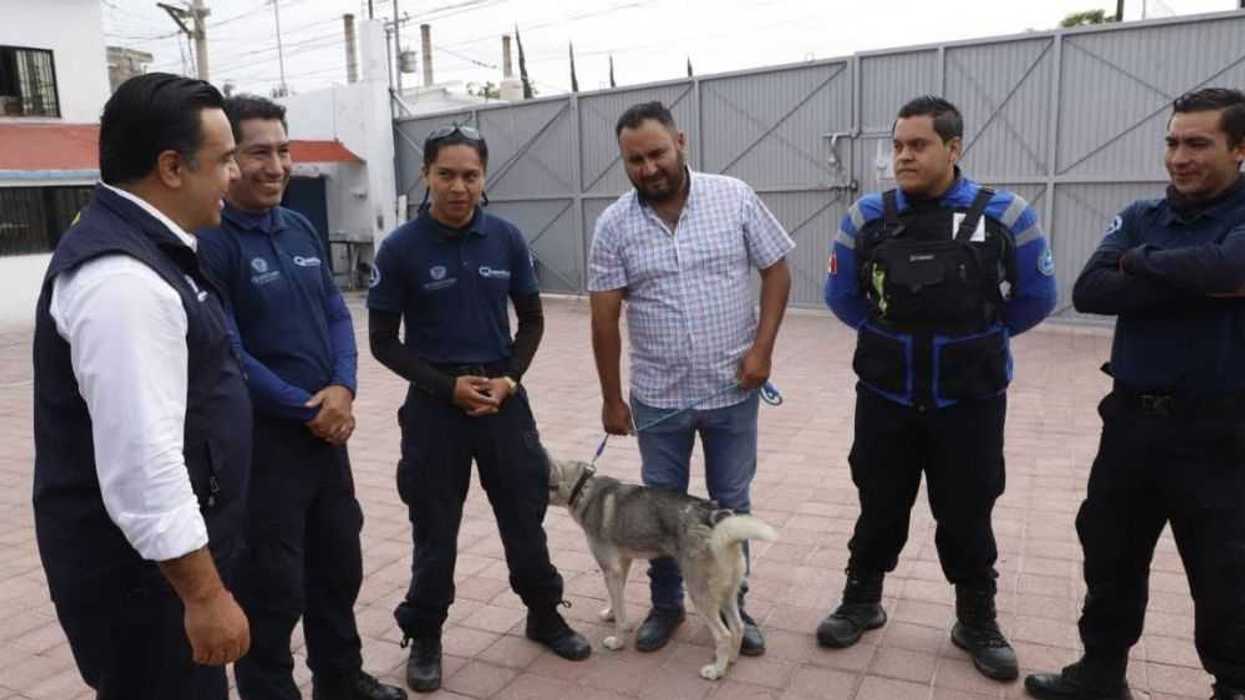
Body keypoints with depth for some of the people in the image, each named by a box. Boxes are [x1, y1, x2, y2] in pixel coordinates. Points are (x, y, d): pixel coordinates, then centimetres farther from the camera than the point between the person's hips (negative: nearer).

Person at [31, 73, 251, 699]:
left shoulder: (133, 246, 8)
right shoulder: (122, 278, -26)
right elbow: (142, 466, -29)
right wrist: (205, 594, -22)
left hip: (153, 555, 10)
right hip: (142, 568, -10)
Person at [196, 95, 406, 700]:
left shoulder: (300, 228, 8)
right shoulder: (208, 242, -15)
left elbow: (337, 314, 9)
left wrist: (342, 389, -9)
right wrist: (308, 410, -12)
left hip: (327, 430, 8)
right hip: (259, 441, -8)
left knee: (339, 566, 20)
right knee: (271, 588, 6)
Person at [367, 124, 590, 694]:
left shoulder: (506, 239, -3)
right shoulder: (401, 249, -10)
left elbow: (532, 320, 7)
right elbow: (383, 342, -4)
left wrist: (510, 378, -8)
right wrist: (448, 386, -13)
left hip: (505, 401, 2)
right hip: (435, 406, -2)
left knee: (525, 516, 13)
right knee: (435, 531, 10)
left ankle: (544, 615, 35)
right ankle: (424, 637, 31)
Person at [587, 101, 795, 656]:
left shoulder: (735, 198, -6)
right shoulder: (614, 225, -6)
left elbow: (776, 271, 0)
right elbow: (605, 318, -3)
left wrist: (762, 348, -11)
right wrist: (611, 398, -1)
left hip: (733, 389, 0)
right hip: (657, 396, 1)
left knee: (731, 504, 14)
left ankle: (733, 606, 33)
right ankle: (665, 604, 34)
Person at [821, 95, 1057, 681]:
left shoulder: (1005, 216, -9)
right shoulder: (866, 217, -5)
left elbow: (1035, 300, 3)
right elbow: (842, 296, 8)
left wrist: (973, 339, 9)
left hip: (970, 402, -1)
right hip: (884, 398, 1)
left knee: (966, 517, 11)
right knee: (879, 508, 14)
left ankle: (977, 623, 32)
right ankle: (861, 603, 34)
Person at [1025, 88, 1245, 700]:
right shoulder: (1140, 218, 5)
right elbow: (1089, 291, -10)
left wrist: (1140, 262, -13)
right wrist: (1195, 285, -19)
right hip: (1132, 419, 4)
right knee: (1109, 555, 14)